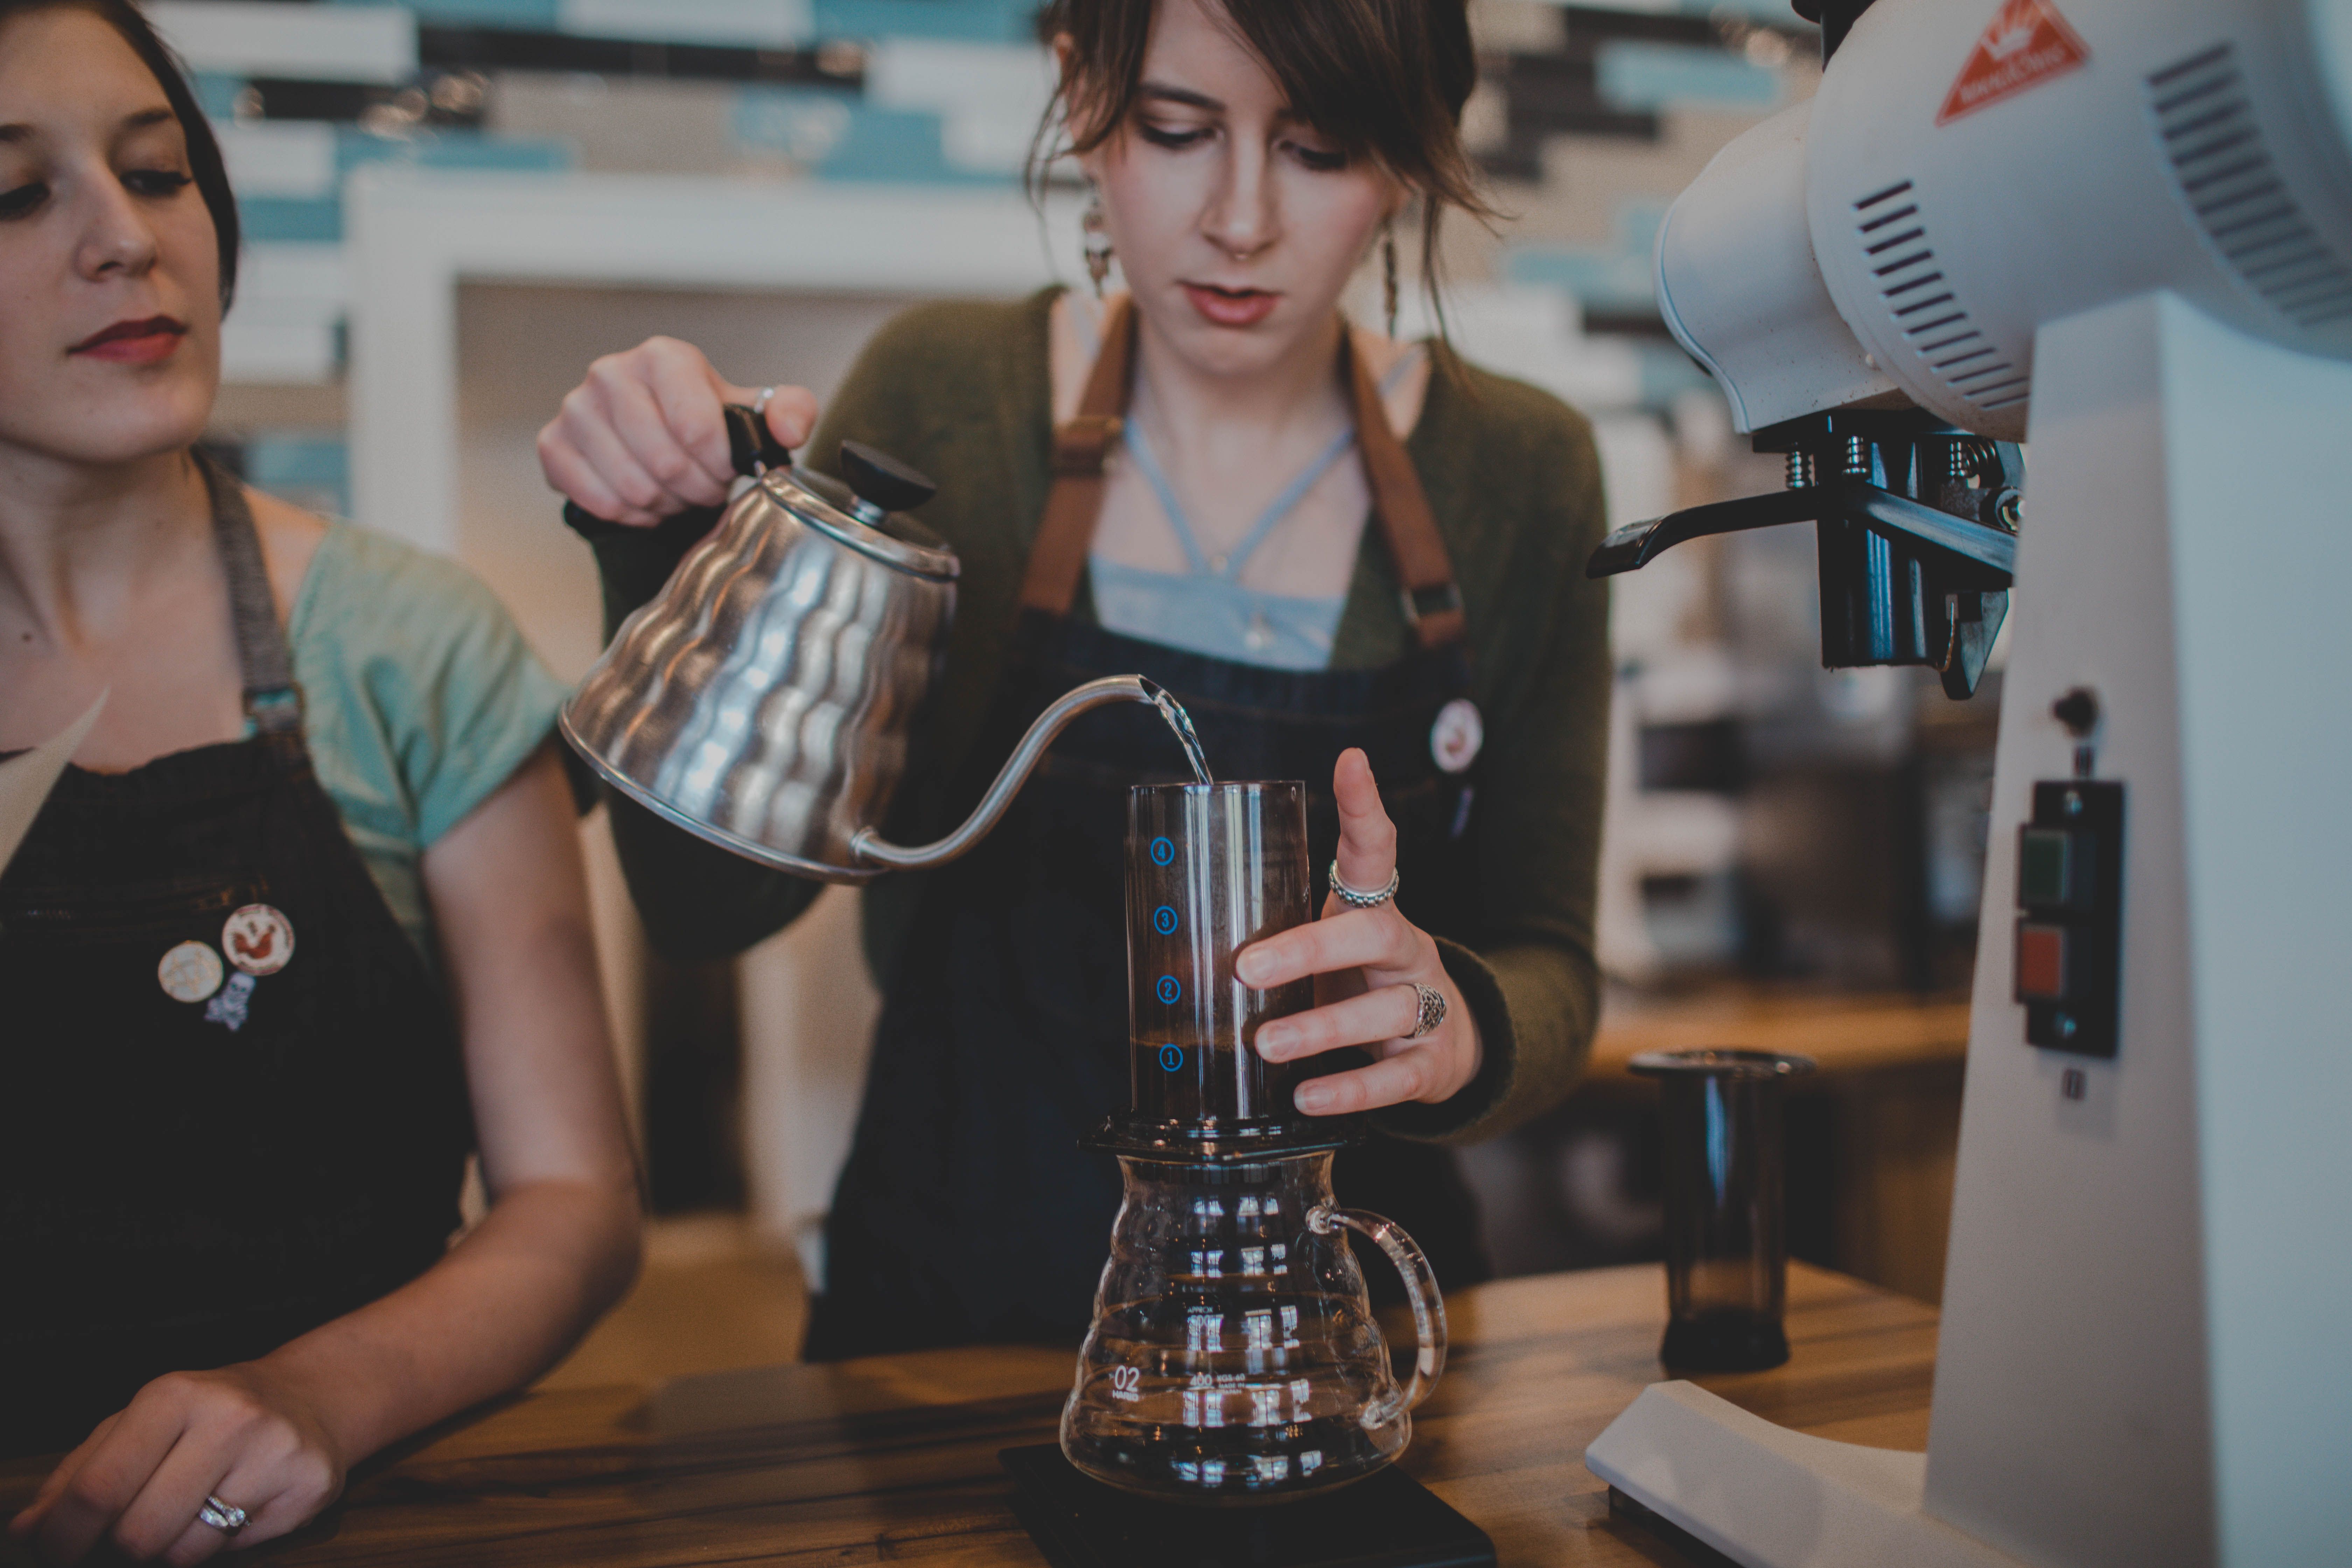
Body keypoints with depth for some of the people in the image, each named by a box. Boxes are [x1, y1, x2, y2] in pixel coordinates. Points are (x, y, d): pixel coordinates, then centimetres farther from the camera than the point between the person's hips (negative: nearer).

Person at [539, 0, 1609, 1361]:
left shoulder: (1519, 472, -1)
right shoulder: (938, 397, -2)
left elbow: (1549, 971, 0)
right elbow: (711, 902, -3)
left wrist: (1453, 1026, -23)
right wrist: (668, 557, -18)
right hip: (951, 1308, 0)